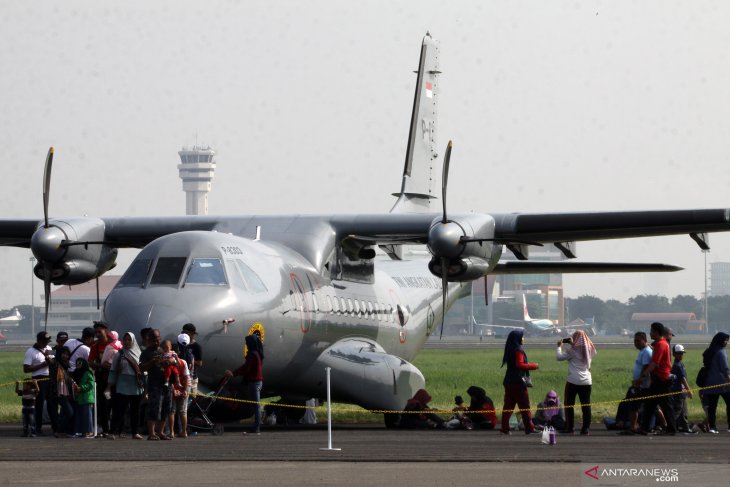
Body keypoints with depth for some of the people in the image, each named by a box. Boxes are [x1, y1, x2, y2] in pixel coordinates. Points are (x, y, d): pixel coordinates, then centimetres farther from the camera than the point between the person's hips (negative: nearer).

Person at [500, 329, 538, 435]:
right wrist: (533, 366, -11)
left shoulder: (510, 350, 13)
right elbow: (520, 365, -20)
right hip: (518, 382, -8)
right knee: (525, 406, -2)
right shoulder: (518, 350, -13)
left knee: (508, 405, 7)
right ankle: (529, 428, 0)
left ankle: (505, 428, 4)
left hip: (509, 382, 8)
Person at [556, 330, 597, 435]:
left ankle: (569, 428, 3)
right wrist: (573, 344, 25)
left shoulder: (573, 350, -8)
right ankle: (585, 428, 1)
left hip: (573, 381, -5)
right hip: (586, 382, 5)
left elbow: (559, 357, -9)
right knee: (586, 405, 5)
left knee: (569, 405, 5)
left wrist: (559, 346, 7)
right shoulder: (589, 350, 9)